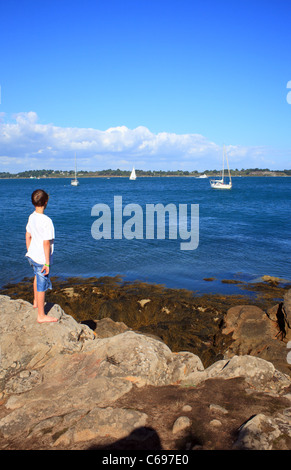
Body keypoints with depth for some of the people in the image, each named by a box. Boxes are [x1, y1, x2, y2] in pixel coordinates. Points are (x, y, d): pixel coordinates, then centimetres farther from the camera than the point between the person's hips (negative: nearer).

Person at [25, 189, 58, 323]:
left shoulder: (31, 217, 1)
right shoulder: (46, 220, -23)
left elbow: (28, 236, 11)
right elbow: (46, 243, -23)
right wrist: (47, 263, -17)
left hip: (32, 255, 8)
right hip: (41, 258, -8)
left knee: (37, 277, 31)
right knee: (42, 286, 4)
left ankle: (36, 302, 51)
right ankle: (41, 316, 17)